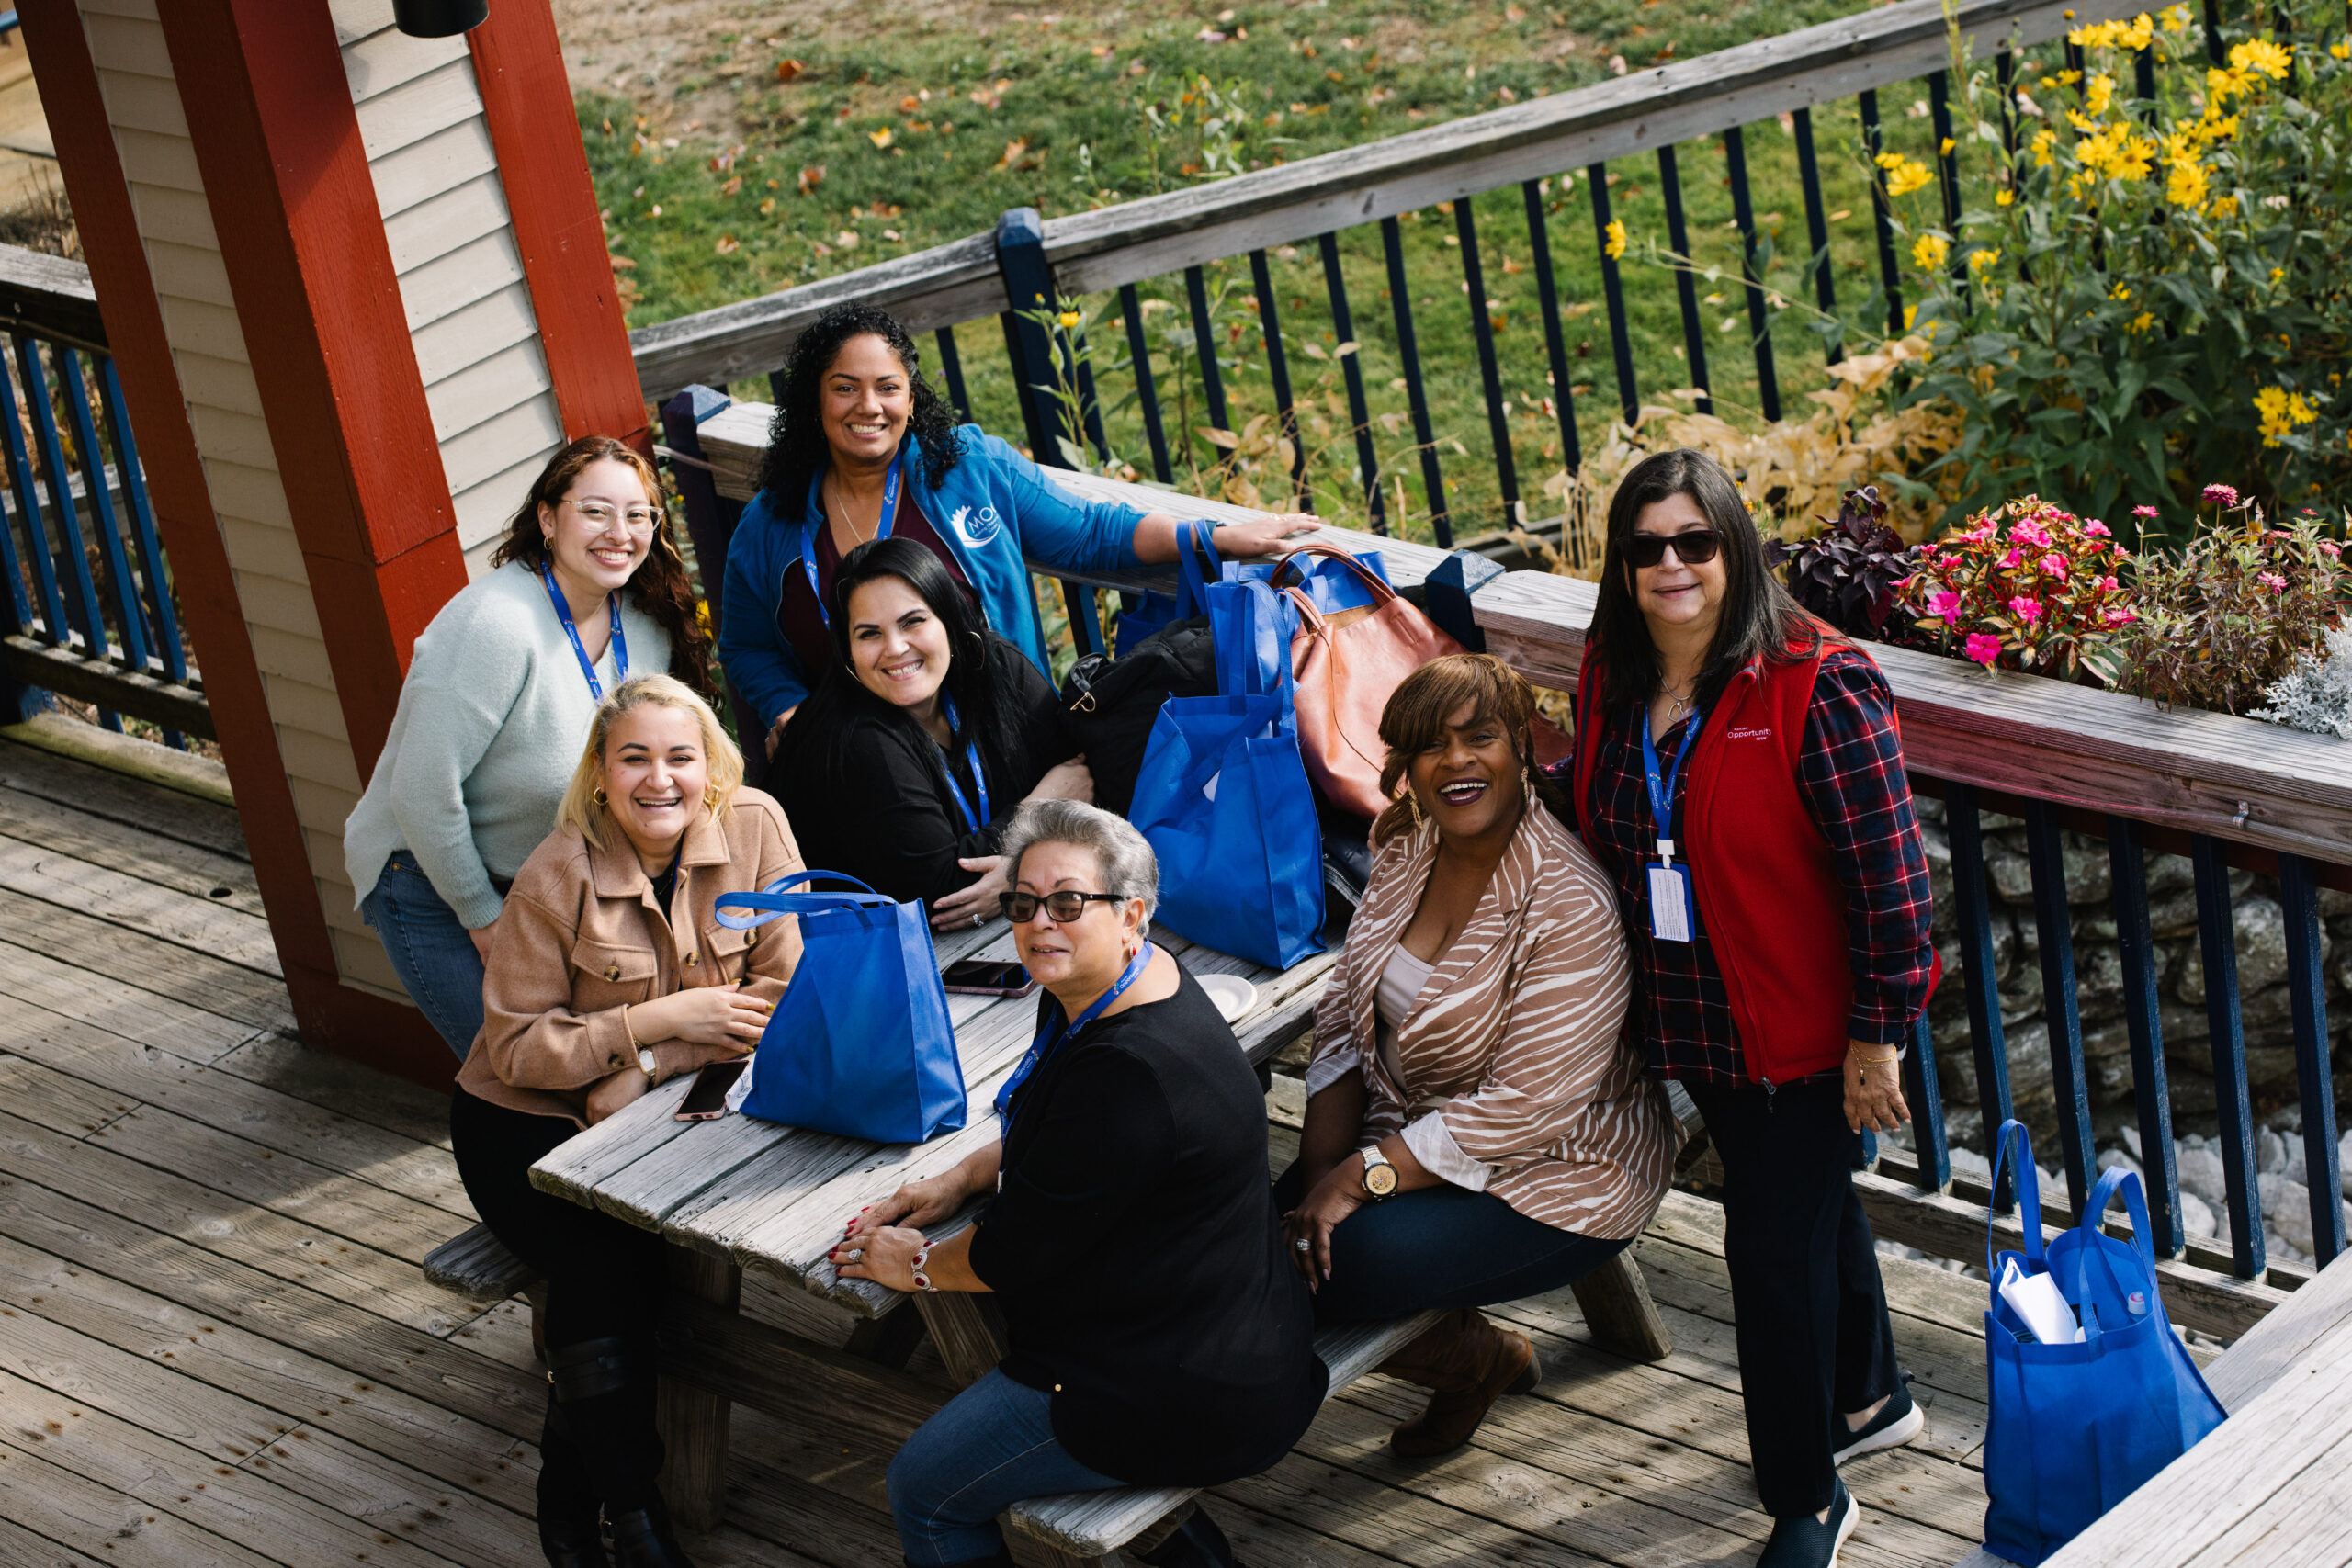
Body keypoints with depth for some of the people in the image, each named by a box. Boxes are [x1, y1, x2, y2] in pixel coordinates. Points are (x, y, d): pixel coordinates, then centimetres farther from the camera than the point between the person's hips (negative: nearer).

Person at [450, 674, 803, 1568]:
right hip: (523, 1126, -2)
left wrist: (645, 1072, -20)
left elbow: (782, 998, -12)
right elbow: (518, 1049, -15)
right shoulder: (557, 877, -16)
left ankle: (569, 1495, -7)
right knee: (598, 1260, -28)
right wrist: (664, 1018, -22)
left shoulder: (754, 830, -10)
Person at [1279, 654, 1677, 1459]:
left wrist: (1362, 1178, -24)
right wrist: (1321, 1175, -12)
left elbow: (1529, 1107, -25)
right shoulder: (1406, 853, -1)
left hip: (1561, 1175, -8)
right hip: (1417, 1133, 8)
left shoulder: (1570, 902, -24)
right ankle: (1465, 1349, 12)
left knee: (1351, 1259, -26)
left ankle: (1479, 1359, 7)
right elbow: (1345, 1020, 2)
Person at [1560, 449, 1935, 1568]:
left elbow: (1887, 875, -19)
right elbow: (1598, 826, 18)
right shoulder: (1611, 679, 1)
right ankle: (1869, 1399, 47)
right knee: (1810, 1206, 25)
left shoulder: (1815, 687, -21)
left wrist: (1878, 1034, -18)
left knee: (1775, 1244, -3)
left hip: (1803, 1035, -7)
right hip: (1696, 1024, 7)